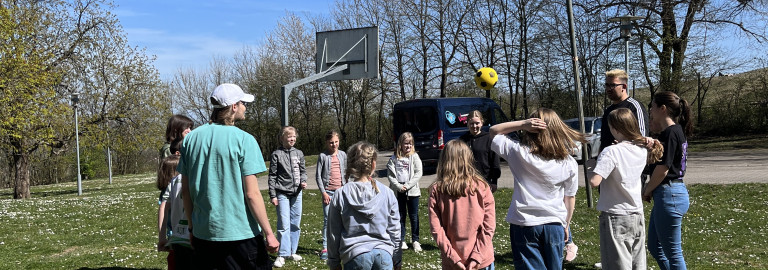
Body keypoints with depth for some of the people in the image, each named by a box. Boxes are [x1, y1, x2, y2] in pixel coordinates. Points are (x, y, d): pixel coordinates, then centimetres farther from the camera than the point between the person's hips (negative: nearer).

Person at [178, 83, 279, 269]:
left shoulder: (191, 139, 4)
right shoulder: (244, 140, -12)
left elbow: (185, 191, 8)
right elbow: (252, 193, -15)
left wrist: (192, 227, 18)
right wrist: (268, 233, -9)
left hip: (203, 234, 5)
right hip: (240, 234, -5)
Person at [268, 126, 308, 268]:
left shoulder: (299, 153, 9)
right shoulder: (276, 154, -2)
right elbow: (272, 176, -2)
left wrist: (303, 181, -5)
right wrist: (273, 195, -6)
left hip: (296, 193, 4)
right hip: (282, 193, -4)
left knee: (295, 224, 9)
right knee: (284, 225, -7)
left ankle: (292, 252, 20)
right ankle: (282, 255, 0)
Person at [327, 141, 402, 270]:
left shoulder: (340, 195, -3)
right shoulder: (387, 193, -1)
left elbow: (333, 234, 2)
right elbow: (394, 230, 5)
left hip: (354, 254, -1)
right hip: (384, 254, 1)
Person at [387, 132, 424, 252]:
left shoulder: (414, 156, 0)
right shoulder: (394, 158, 1)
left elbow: (418, 173, -6)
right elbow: (390, 174, -2)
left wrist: (408, 185, -13)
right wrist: (399, 186, -13)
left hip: (412, 191, -1)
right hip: (398, 191, 1)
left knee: (414, 216, 5)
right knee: (400, 216, 9)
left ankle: (415, 240, 14)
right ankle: (401, 240, 18)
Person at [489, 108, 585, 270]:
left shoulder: (519, 152, -12)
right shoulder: (569, 163, -5)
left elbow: (494, 131, 2)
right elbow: (570, 198, 4)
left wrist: (522, 124, -12)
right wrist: (566, 226, 18)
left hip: (523, 224, -2)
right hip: (554, 225, 2)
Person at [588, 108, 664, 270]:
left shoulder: (611, 152, -19)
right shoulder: (643, 149, 3)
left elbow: (594, 182, -27)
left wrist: (594, 167, -9)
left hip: (616, 217, -7)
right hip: (637, 216, 7)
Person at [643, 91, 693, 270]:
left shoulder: (670, 133, -17)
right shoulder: (676, 131, 12)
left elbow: (662, 169, -19)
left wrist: (647, 191, -4)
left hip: (669, 195, -10)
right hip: (670, 193, 10)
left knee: (672, 252, 1)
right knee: (655, 247, 18)